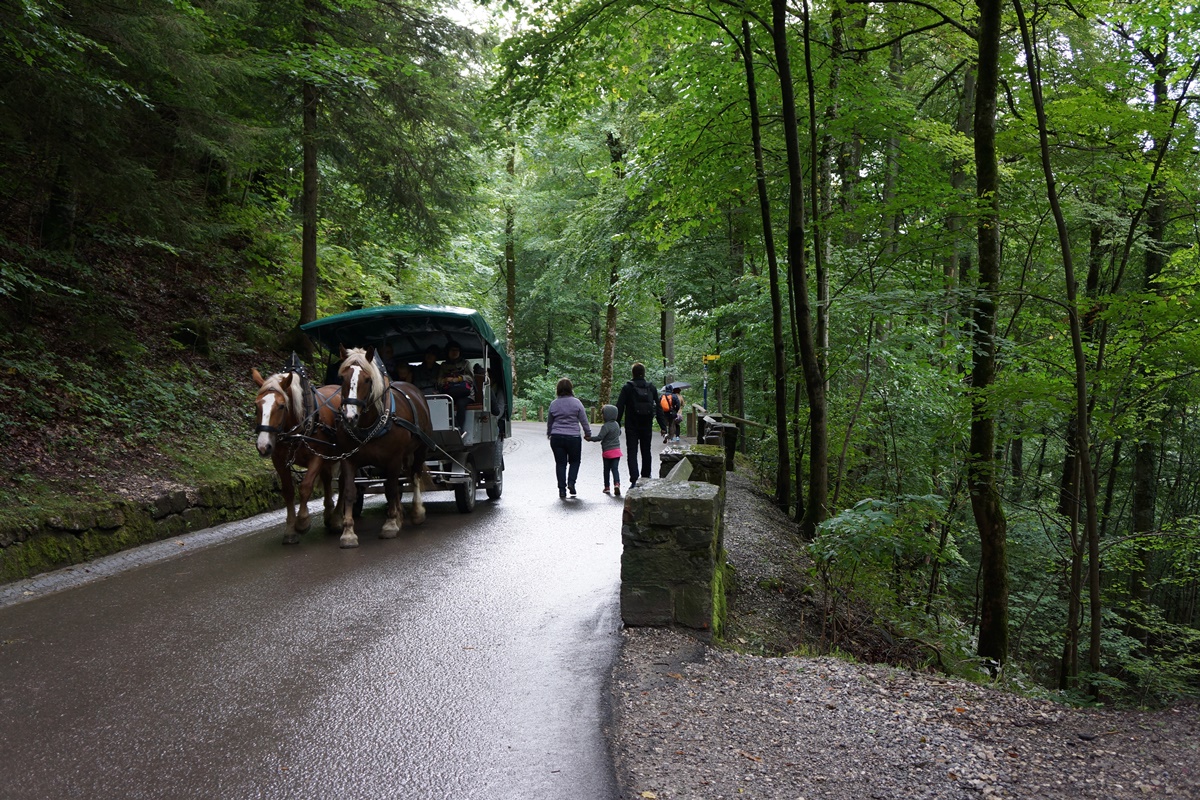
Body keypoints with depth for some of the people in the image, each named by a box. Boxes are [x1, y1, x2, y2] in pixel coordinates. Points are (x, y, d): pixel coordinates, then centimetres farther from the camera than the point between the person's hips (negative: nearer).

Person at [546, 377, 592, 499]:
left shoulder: (554, 404, 3)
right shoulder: (576, 402, -4)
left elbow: (549, 422, 15)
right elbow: (584, 421, 1)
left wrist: (549, 434, 32)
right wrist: (588, 434, 15)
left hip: (556, 438, 2)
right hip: (573, 437, -2)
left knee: (560, 463, 7)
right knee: (574, 461, 15)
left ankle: (562, 489, 5)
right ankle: (571, 482, -3)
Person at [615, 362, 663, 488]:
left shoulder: (627, 388, -5)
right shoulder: (651, 388, 4)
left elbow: (619, 408, -8)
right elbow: (658, 408, 5)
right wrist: (663, 427, 8)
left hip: (632, 426, -3)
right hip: (647, 426, 3)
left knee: (632, 452, -3)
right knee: (646, 451, 17)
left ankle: (634, 479, -17)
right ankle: (646, 476, 26)